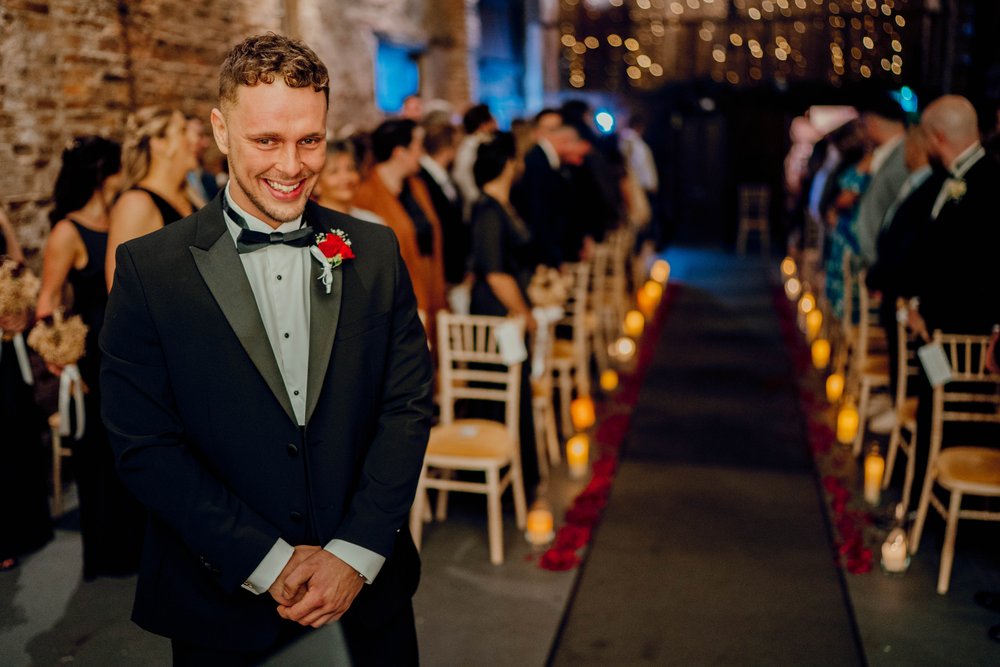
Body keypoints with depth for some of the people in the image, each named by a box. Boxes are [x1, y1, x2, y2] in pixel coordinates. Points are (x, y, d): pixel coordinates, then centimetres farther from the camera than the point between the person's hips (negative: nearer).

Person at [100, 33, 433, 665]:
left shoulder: (376, 251, 0)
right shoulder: (148, 269, -8)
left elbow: (408, 406, -2)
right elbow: (145, 446, -10)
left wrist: (356, 554, -11)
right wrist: (268, 563, -14)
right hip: (222, 606, -2)